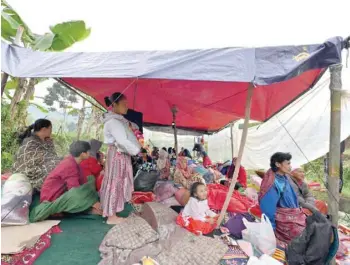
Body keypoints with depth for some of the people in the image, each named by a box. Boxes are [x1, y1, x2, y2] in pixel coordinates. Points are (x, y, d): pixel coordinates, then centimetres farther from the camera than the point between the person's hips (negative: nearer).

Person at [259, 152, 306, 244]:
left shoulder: (284, 179, 6)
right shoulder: (273, 184, -22)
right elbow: (268, 208, -20)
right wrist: (271, 228, -15)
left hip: (293, 216, 9)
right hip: (284, 221, -9)